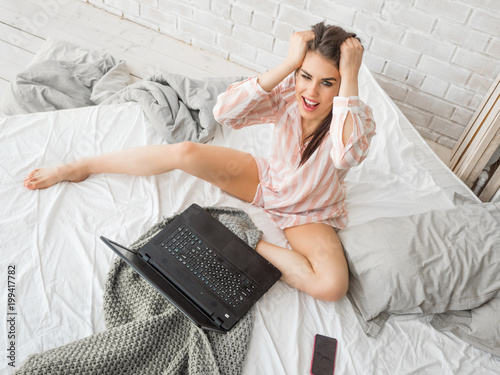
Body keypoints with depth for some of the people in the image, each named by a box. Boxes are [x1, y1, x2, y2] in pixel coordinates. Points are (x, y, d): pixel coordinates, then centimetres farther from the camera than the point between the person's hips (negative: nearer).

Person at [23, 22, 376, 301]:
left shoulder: (355, 119, -27)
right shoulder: (288, 94, -21)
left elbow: (347, 153, -52)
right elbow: (225, 111, -36)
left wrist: (350, 77, -47)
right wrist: (288, 64, -38)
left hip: (308, 215, -1)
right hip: (267, 179, 2)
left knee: (333, 286, -32)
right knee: (184, 152, -19)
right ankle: (76, 168, 2)